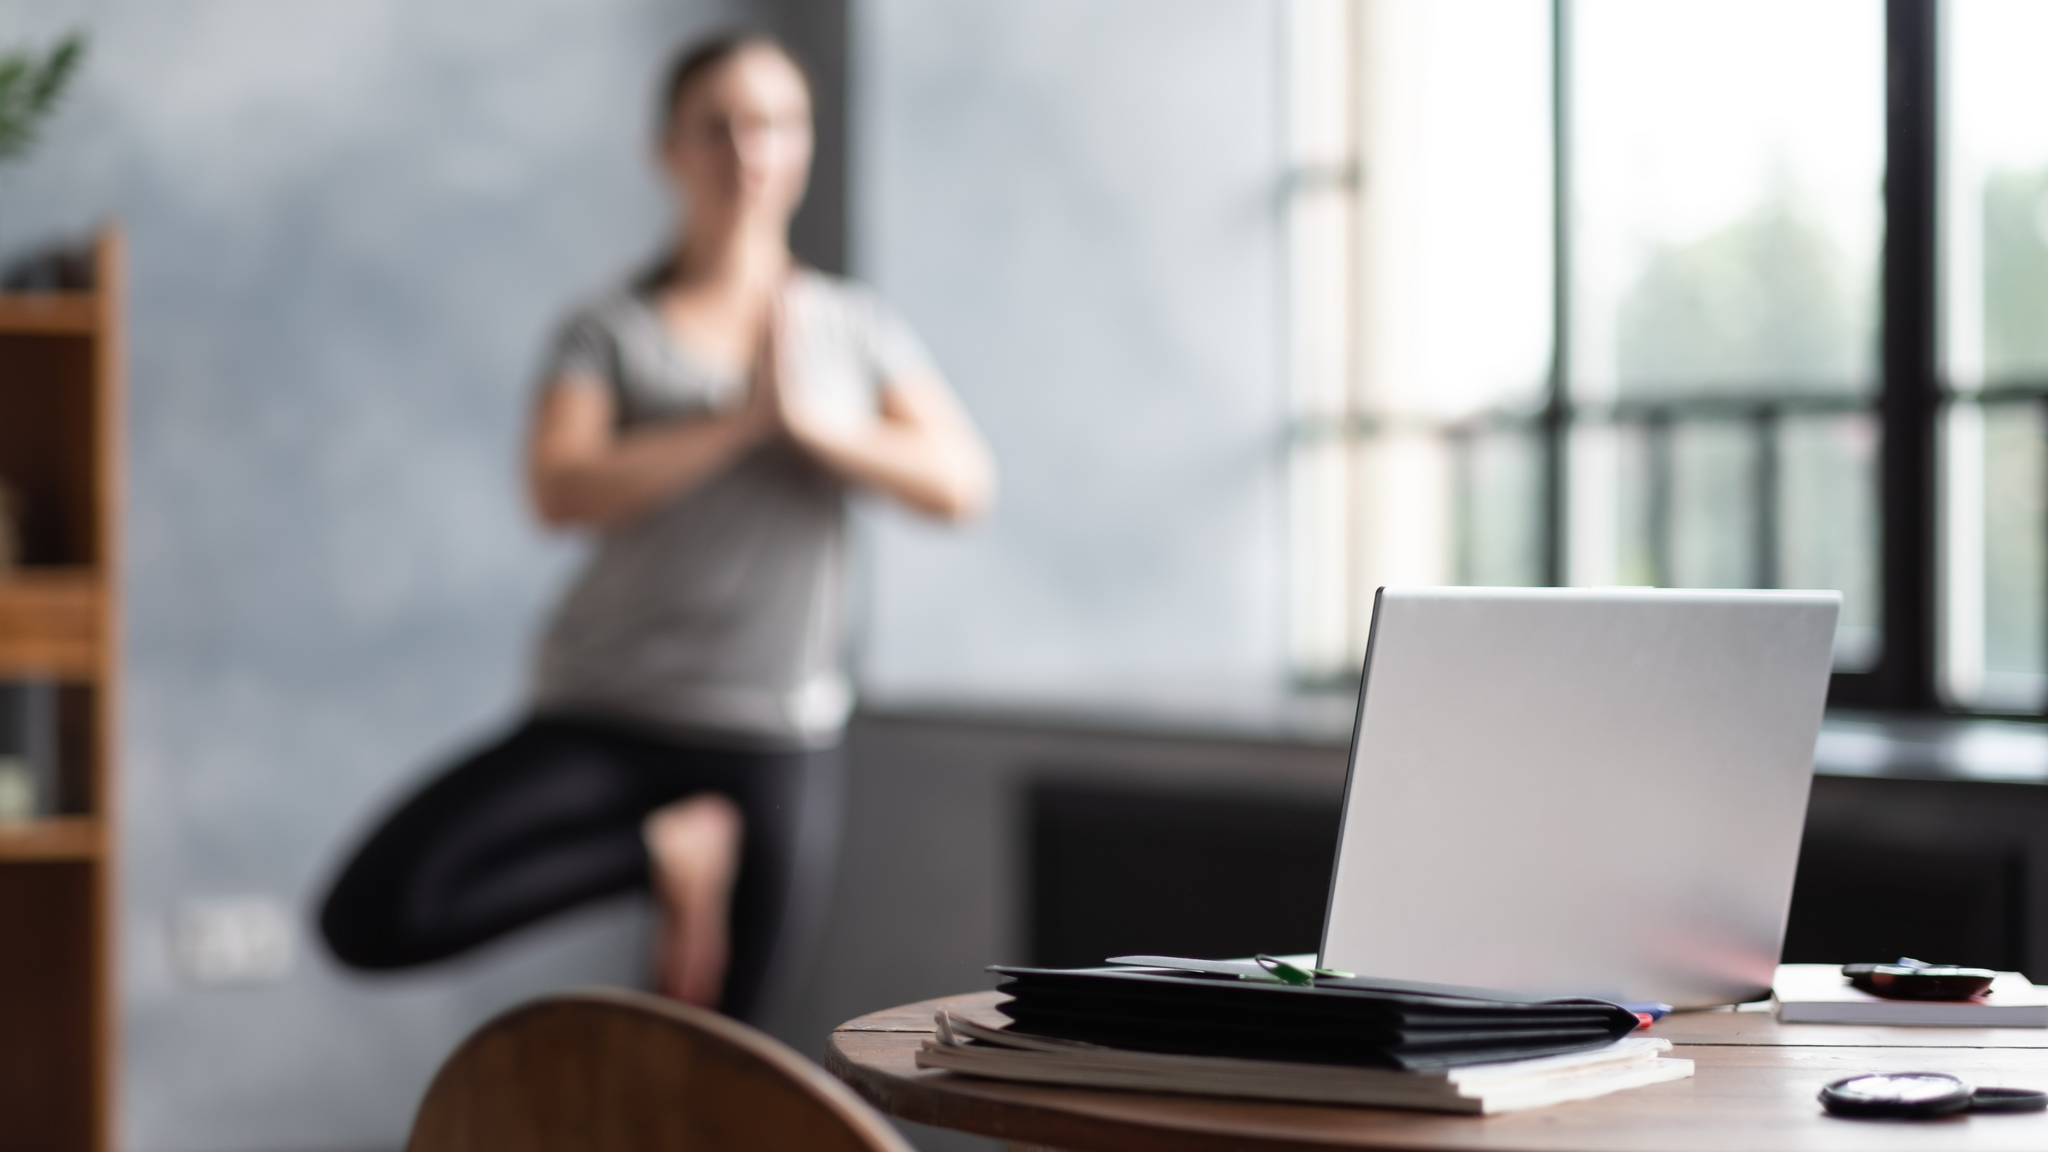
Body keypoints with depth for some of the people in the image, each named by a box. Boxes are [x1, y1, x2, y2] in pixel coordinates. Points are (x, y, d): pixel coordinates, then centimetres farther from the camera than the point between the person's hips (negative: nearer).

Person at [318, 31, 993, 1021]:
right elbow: (561, 489, -14)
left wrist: (810, 420, -13)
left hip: (778, 738, 1)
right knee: (373, 917, -20)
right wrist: (739, 421, -18)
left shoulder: (856, 329, 11)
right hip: (604, 717, -1)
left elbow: (962, 483, -2)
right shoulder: (613, 333, 3)